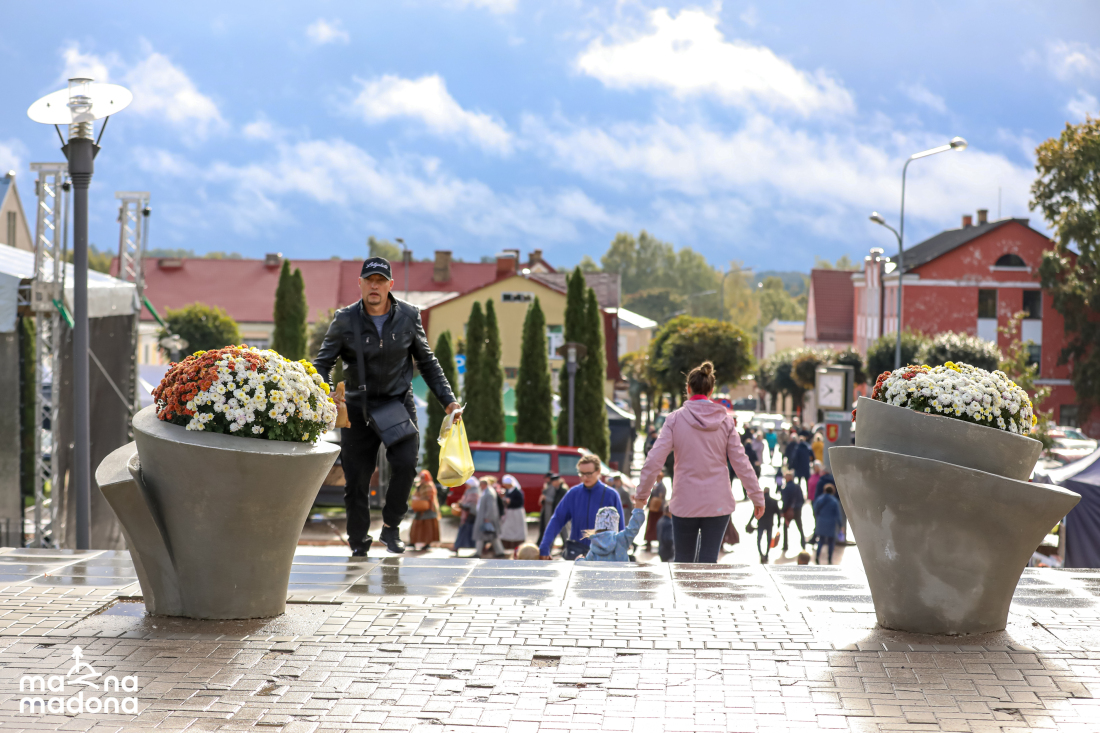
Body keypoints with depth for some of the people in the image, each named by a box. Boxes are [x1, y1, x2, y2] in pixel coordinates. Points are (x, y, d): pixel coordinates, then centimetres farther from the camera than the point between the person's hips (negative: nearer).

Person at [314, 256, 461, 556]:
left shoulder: (408, 316, 0)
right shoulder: (345, 320, -4)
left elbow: (427, 363, 11)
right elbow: (322, 363, -1)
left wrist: (448, 400, 4)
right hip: (358, 408, 0)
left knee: (406, 462, -22)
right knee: (356, 480, 0)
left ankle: (391, 526, -3)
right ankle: (359, 546, 16)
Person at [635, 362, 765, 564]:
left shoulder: (675, 419, -5)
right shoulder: (726, 420, 1)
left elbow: (654, 460, -8)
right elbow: (741, 462, 1)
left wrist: (642, 493, 3)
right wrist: (757, 496, 8)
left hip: (685, 502, -1)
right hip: (718, 502, 1)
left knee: (683, 561, 12)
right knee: (709, 561, 3)